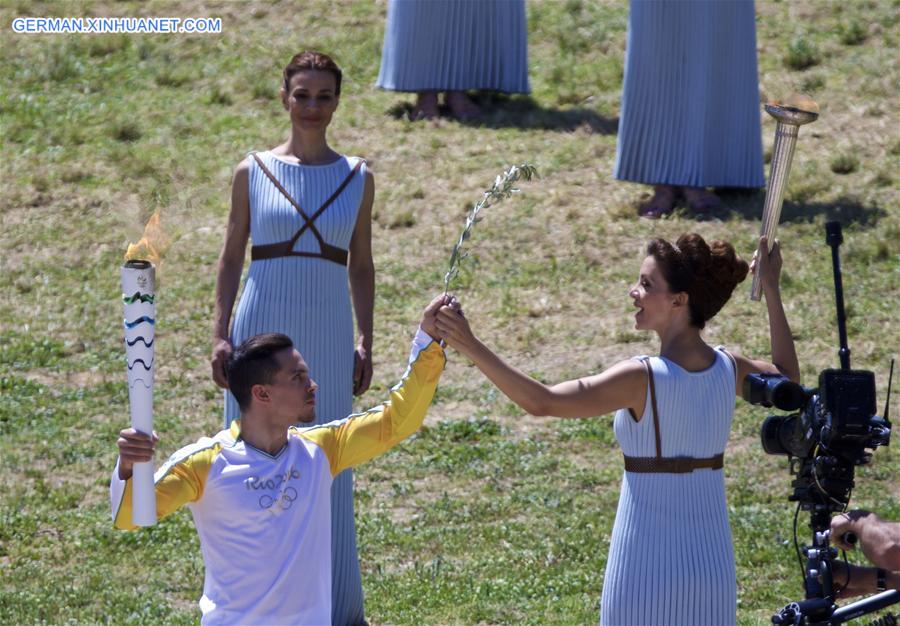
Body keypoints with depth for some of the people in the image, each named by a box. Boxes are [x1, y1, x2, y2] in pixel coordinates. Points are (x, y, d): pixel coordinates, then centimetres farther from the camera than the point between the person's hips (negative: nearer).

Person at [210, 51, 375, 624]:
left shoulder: (358, 178, 6)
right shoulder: (253, 173, 3)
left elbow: (361, 266, 11)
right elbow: (232, 257, 7)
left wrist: (365, 343, 5)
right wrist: (221, 334, 0)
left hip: (327, 334, 1)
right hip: (262, 330, -1)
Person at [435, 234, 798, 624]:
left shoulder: (643, 379, -17)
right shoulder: (728, 370, 0)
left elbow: (540, 402, -24)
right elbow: (787, 377, 24)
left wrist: (472, 348, -24)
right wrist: (771, 291, 28)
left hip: (646, 568, -6)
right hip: (713, 564, 6)